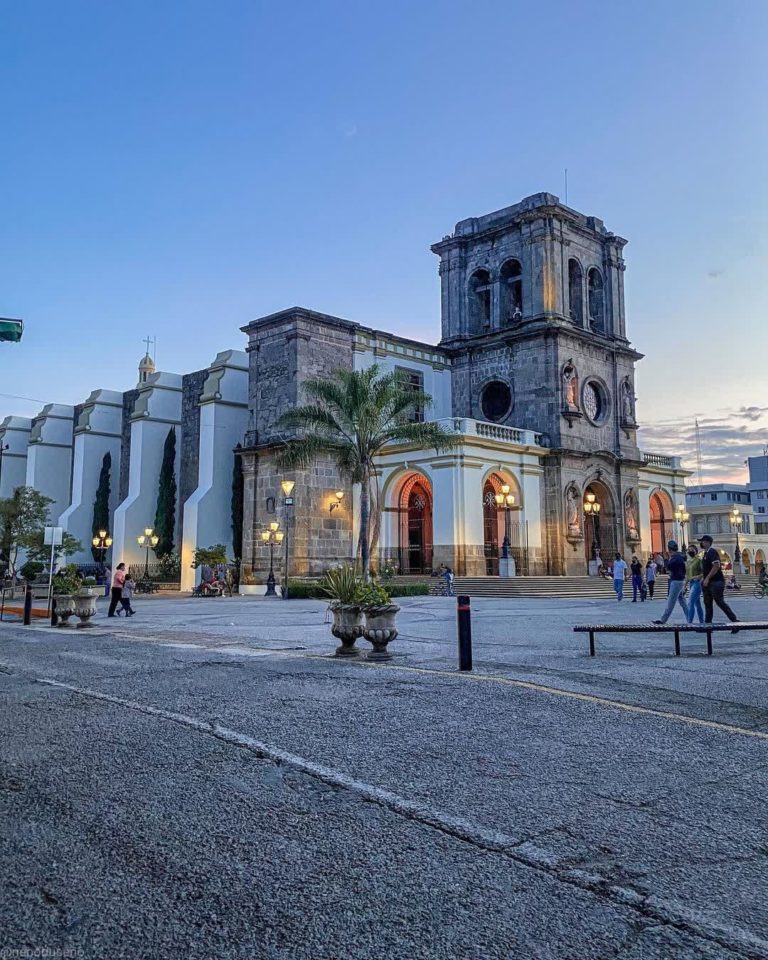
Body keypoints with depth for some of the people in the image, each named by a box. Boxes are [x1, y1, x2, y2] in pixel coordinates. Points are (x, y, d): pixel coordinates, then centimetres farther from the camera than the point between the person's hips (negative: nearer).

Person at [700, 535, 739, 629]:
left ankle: (735, 621, -1)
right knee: (707, 603, 8)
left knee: (720, 602, -9)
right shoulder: (706, 553, 17)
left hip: (716, 582, -10)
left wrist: (707, 578, -23)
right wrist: (704, 579, 16)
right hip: (708, 582, 10)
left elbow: (716, 566, -23)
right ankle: (707, 624, 10)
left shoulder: (712, 552, -12)